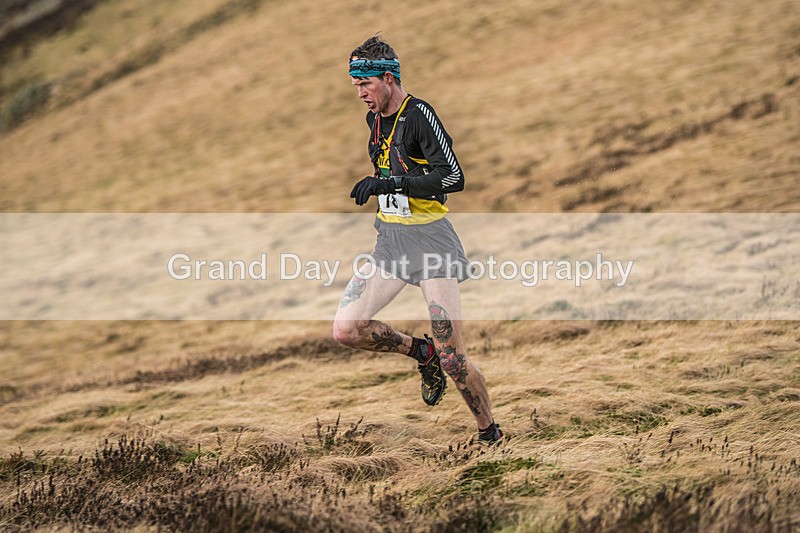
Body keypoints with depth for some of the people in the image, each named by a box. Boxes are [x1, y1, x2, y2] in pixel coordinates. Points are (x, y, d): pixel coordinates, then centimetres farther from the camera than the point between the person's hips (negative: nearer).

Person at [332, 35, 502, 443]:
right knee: (346, 330, -4)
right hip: (389, 240, 8)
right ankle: (420, 352, 19)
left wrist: (390, 183, -29)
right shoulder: (375, 118, 10)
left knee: (451, 358, -10)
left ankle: (490, 433, 9)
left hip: (430, 238, -8)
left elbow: (453, 178, -24)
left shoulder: (419, 114, -16)